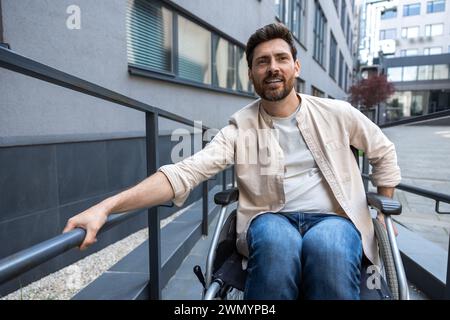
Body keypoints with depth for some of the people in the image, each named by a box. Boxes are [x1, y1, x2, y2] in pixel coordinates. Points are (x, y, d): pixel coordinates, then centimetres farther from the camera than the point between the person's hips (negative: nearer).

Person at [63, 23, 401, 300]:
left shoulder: (336, 113, 6)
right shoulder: (241, 128, -1)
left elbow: (384, 153, 21)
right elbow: (186, 172, -13)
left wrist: (383, 212, 17)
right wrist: (106, 206, -25)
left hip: (333, 219, 1)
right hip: (272, 221, 0)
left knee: (327, 245, -35)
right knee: (277, 240, -36)